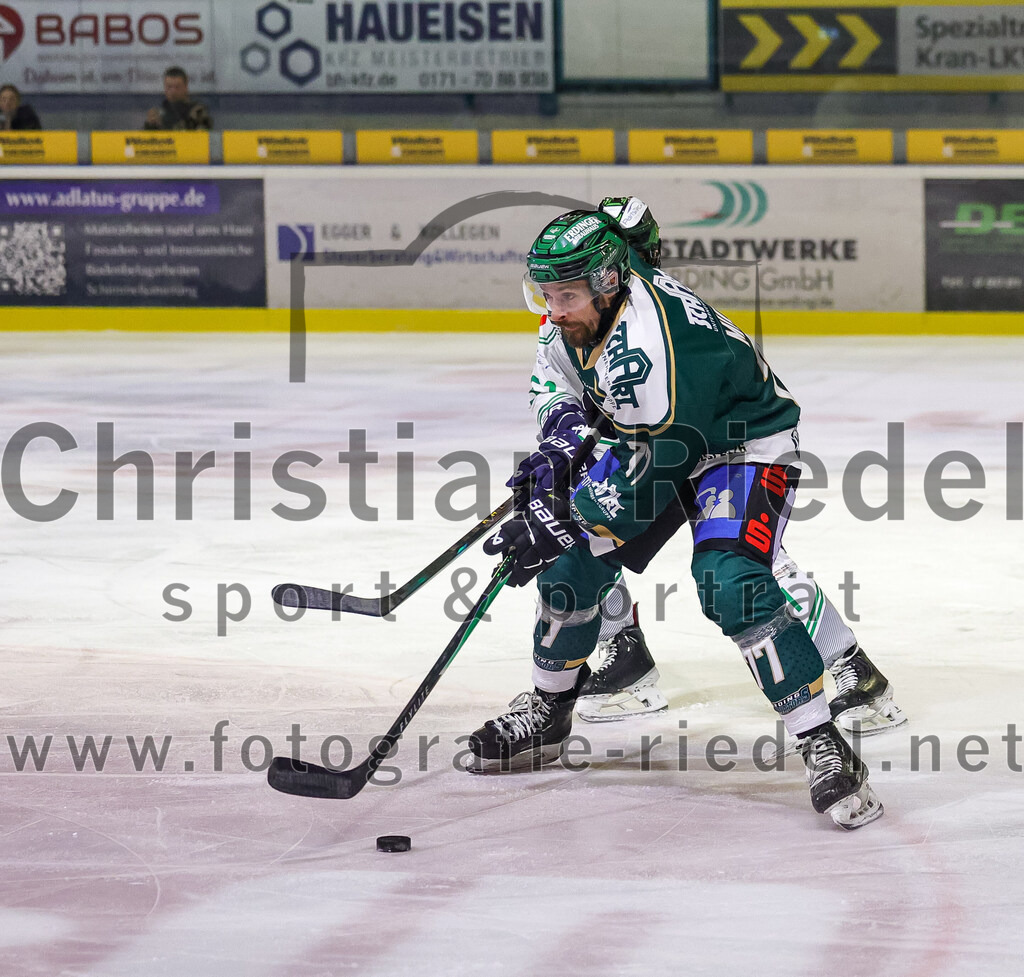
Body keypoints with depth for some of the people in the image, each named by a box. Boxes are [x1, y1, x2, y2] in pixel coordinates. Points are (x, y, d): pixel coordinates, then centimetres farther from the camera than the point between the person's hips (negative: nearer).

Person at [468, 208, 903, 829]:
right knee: (572, 565, 6)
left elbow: (656, 469, -32)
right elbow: (563, 373, 17)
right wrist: (559, 452, 7)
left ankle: (825, 747, -27)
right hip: (654, 439, 10)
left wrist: (560, 519, -28)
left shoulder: (643, 346, -36)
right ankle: (549, 710, 28)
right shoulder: (584, 314, -8)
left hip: (747, 446, -9)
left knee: (730, 584, -31)